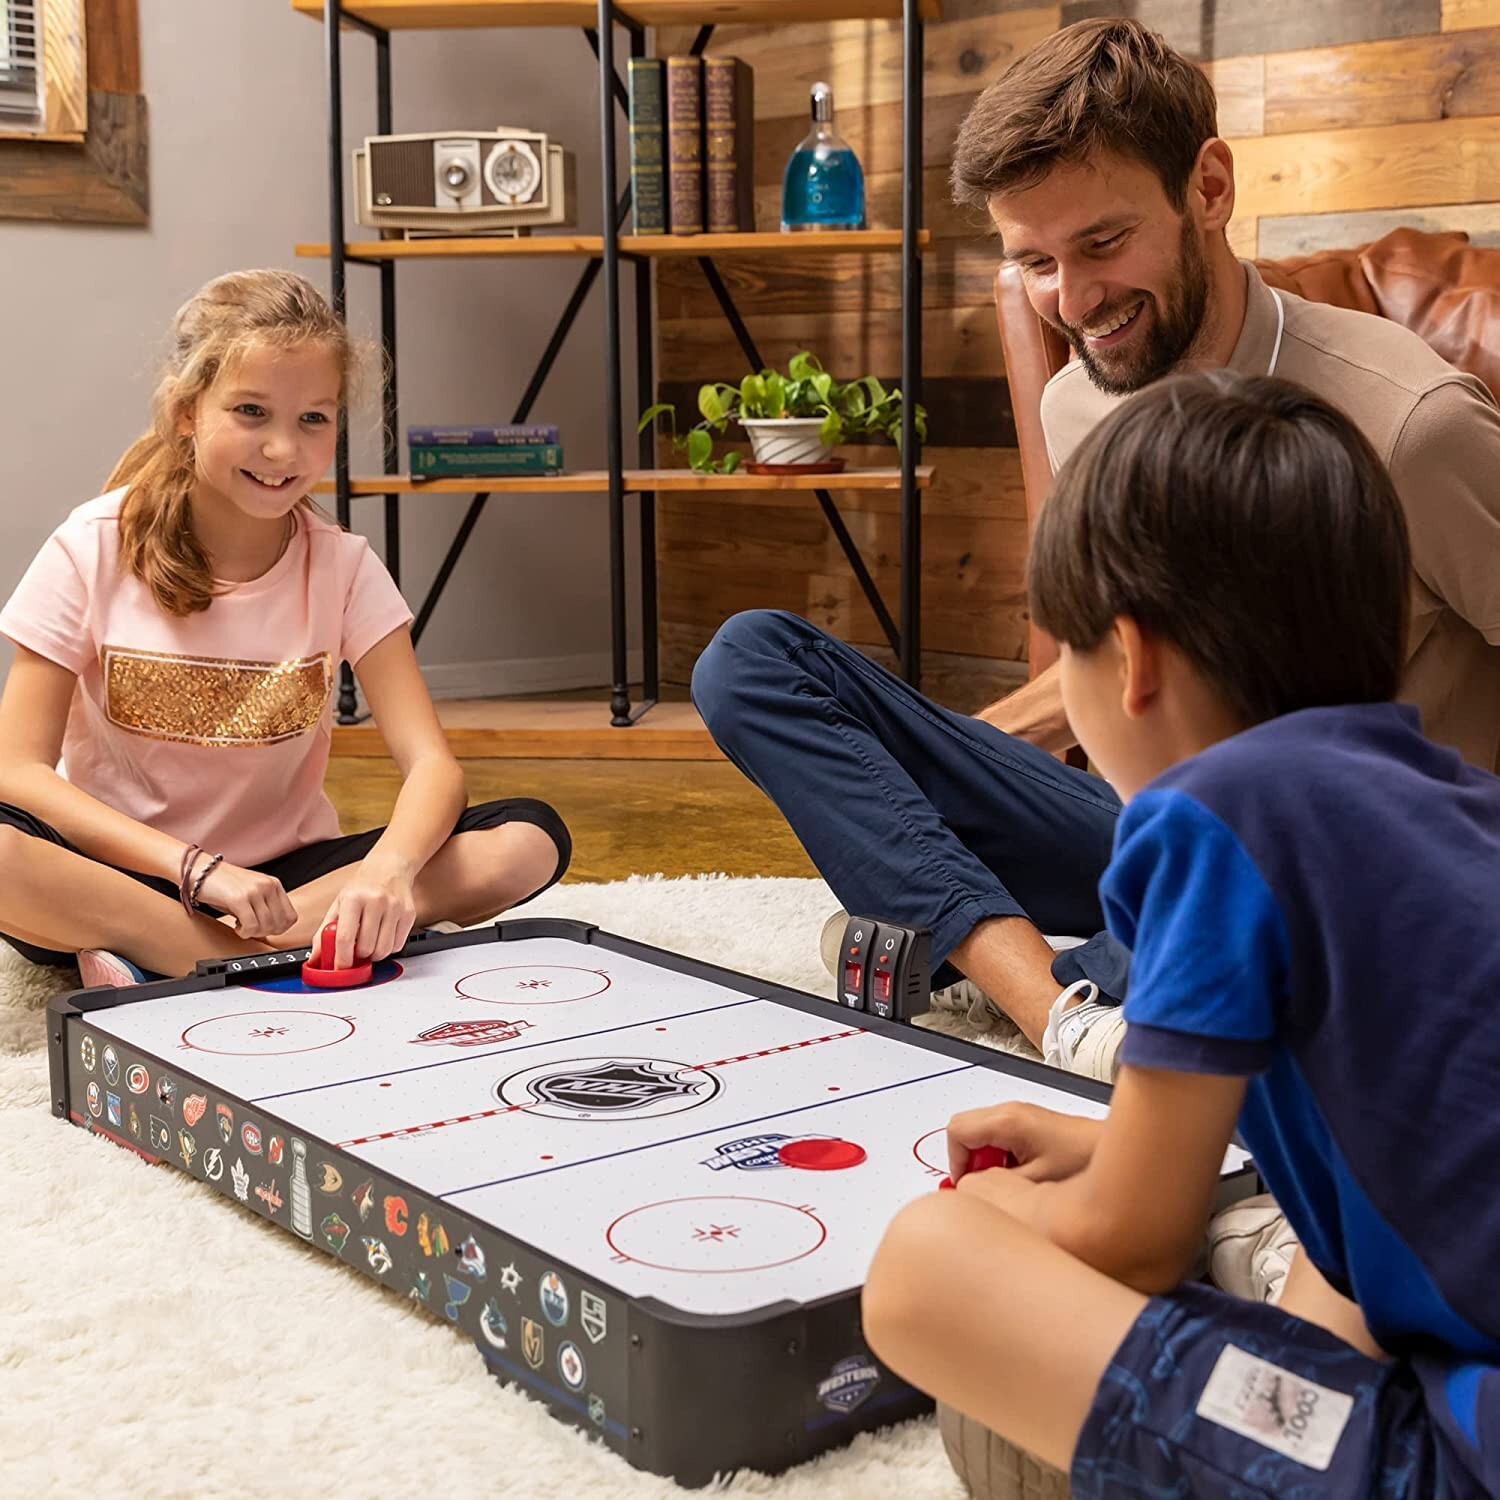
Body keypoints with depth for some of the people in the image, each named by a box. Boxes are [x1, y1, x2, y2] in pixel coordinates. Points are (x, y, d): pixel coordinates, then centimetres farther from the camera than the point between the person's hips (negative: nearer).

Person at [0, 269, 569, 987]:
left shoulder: (342, 565, -3)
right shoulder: (92, 550, -7)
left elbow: (430, 763, -12)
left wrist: (389, 866, -36)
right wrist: (199, 868, -28)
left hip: (281, 875, 3)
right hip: (117, 869, -3)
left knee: (530, 839, -20)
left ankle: (157, 954, -23)